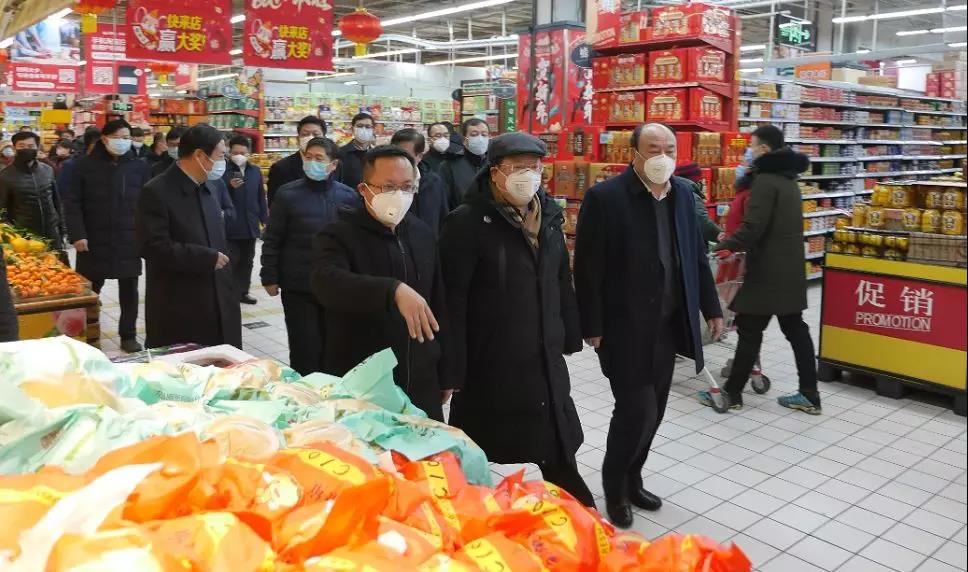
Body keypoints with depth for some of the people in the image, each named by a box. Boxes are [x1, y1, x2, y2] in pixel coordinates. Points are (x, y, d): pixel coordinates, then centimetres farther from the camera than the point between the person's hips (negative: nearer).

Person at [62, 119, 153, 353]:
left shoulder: (140, 167, 3)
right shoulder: (85, 165, -1)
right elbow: (72, 202, -2)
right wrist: (77, 235, -11)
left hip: (129, 241, 1)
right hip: (94, 240, -1)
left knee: (129, 290, 8)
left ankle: (128, 336, 20)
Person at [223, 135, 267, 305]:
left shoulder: (255, 171, 7)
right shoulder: (223, 171, -8)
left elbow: (261, 197, 12)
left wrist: (265, 219, 11)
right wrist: (230, 187, -24)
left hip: (250, 225, 5)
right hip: (230, 225, -5)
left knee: (246, 261, 13)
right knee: (230, 260, -3)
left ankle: (242, 292, 24)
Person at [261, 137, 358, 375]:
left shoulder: (348, 195, 2)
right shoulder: (287, 194, -4)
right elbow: (272, 240, -1)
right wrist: (270, 278, -3)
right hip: (298, 286, -2)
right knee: (305, 348, 3)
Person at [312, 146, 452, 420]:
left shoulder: (424, 234, 9)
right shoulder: (338, 235, -9)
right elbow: (327, 283, -30)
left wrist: (445, 374, 14)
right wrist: (393, 290, -45)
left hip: (421, 383, 5)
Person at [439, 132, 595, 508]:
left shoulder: (548, 216, 8)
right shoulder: (467, 222, -14)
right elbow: (452, 298, -17)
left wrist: (570, 337, 17)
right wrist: (453, 368, -19)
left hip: (545, 360, 6)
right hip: (489, 364, -6)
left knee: (559, 449, 19)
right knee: (479, 454, 11)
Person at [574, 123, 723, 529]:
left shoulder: (684, 193, 7)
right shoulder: (605, 197, -13)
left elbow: (696, 255, 13)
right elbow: (587, 268, -13)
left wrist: (711, 308, 12)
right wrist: (592, 327, -13)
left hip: (668, 324, 6)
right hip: (625, 326, -6)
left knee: (653, 410, 13)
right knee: (636, 409, -4)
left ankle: (631, 480, 33)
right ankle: (615, 486, 21)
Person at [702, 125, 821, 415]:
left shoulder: (765, 180, -15)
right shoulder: (788, 179, 16)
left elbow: (753, 228, -24)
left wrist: (723, 246, -12)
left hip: (768, 270, -9)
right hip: (790, 268, 9)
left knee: (749, 331, -1)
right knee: (796, 329, 11)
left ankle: (732, 393, 8)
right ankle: (809, 395, 15)